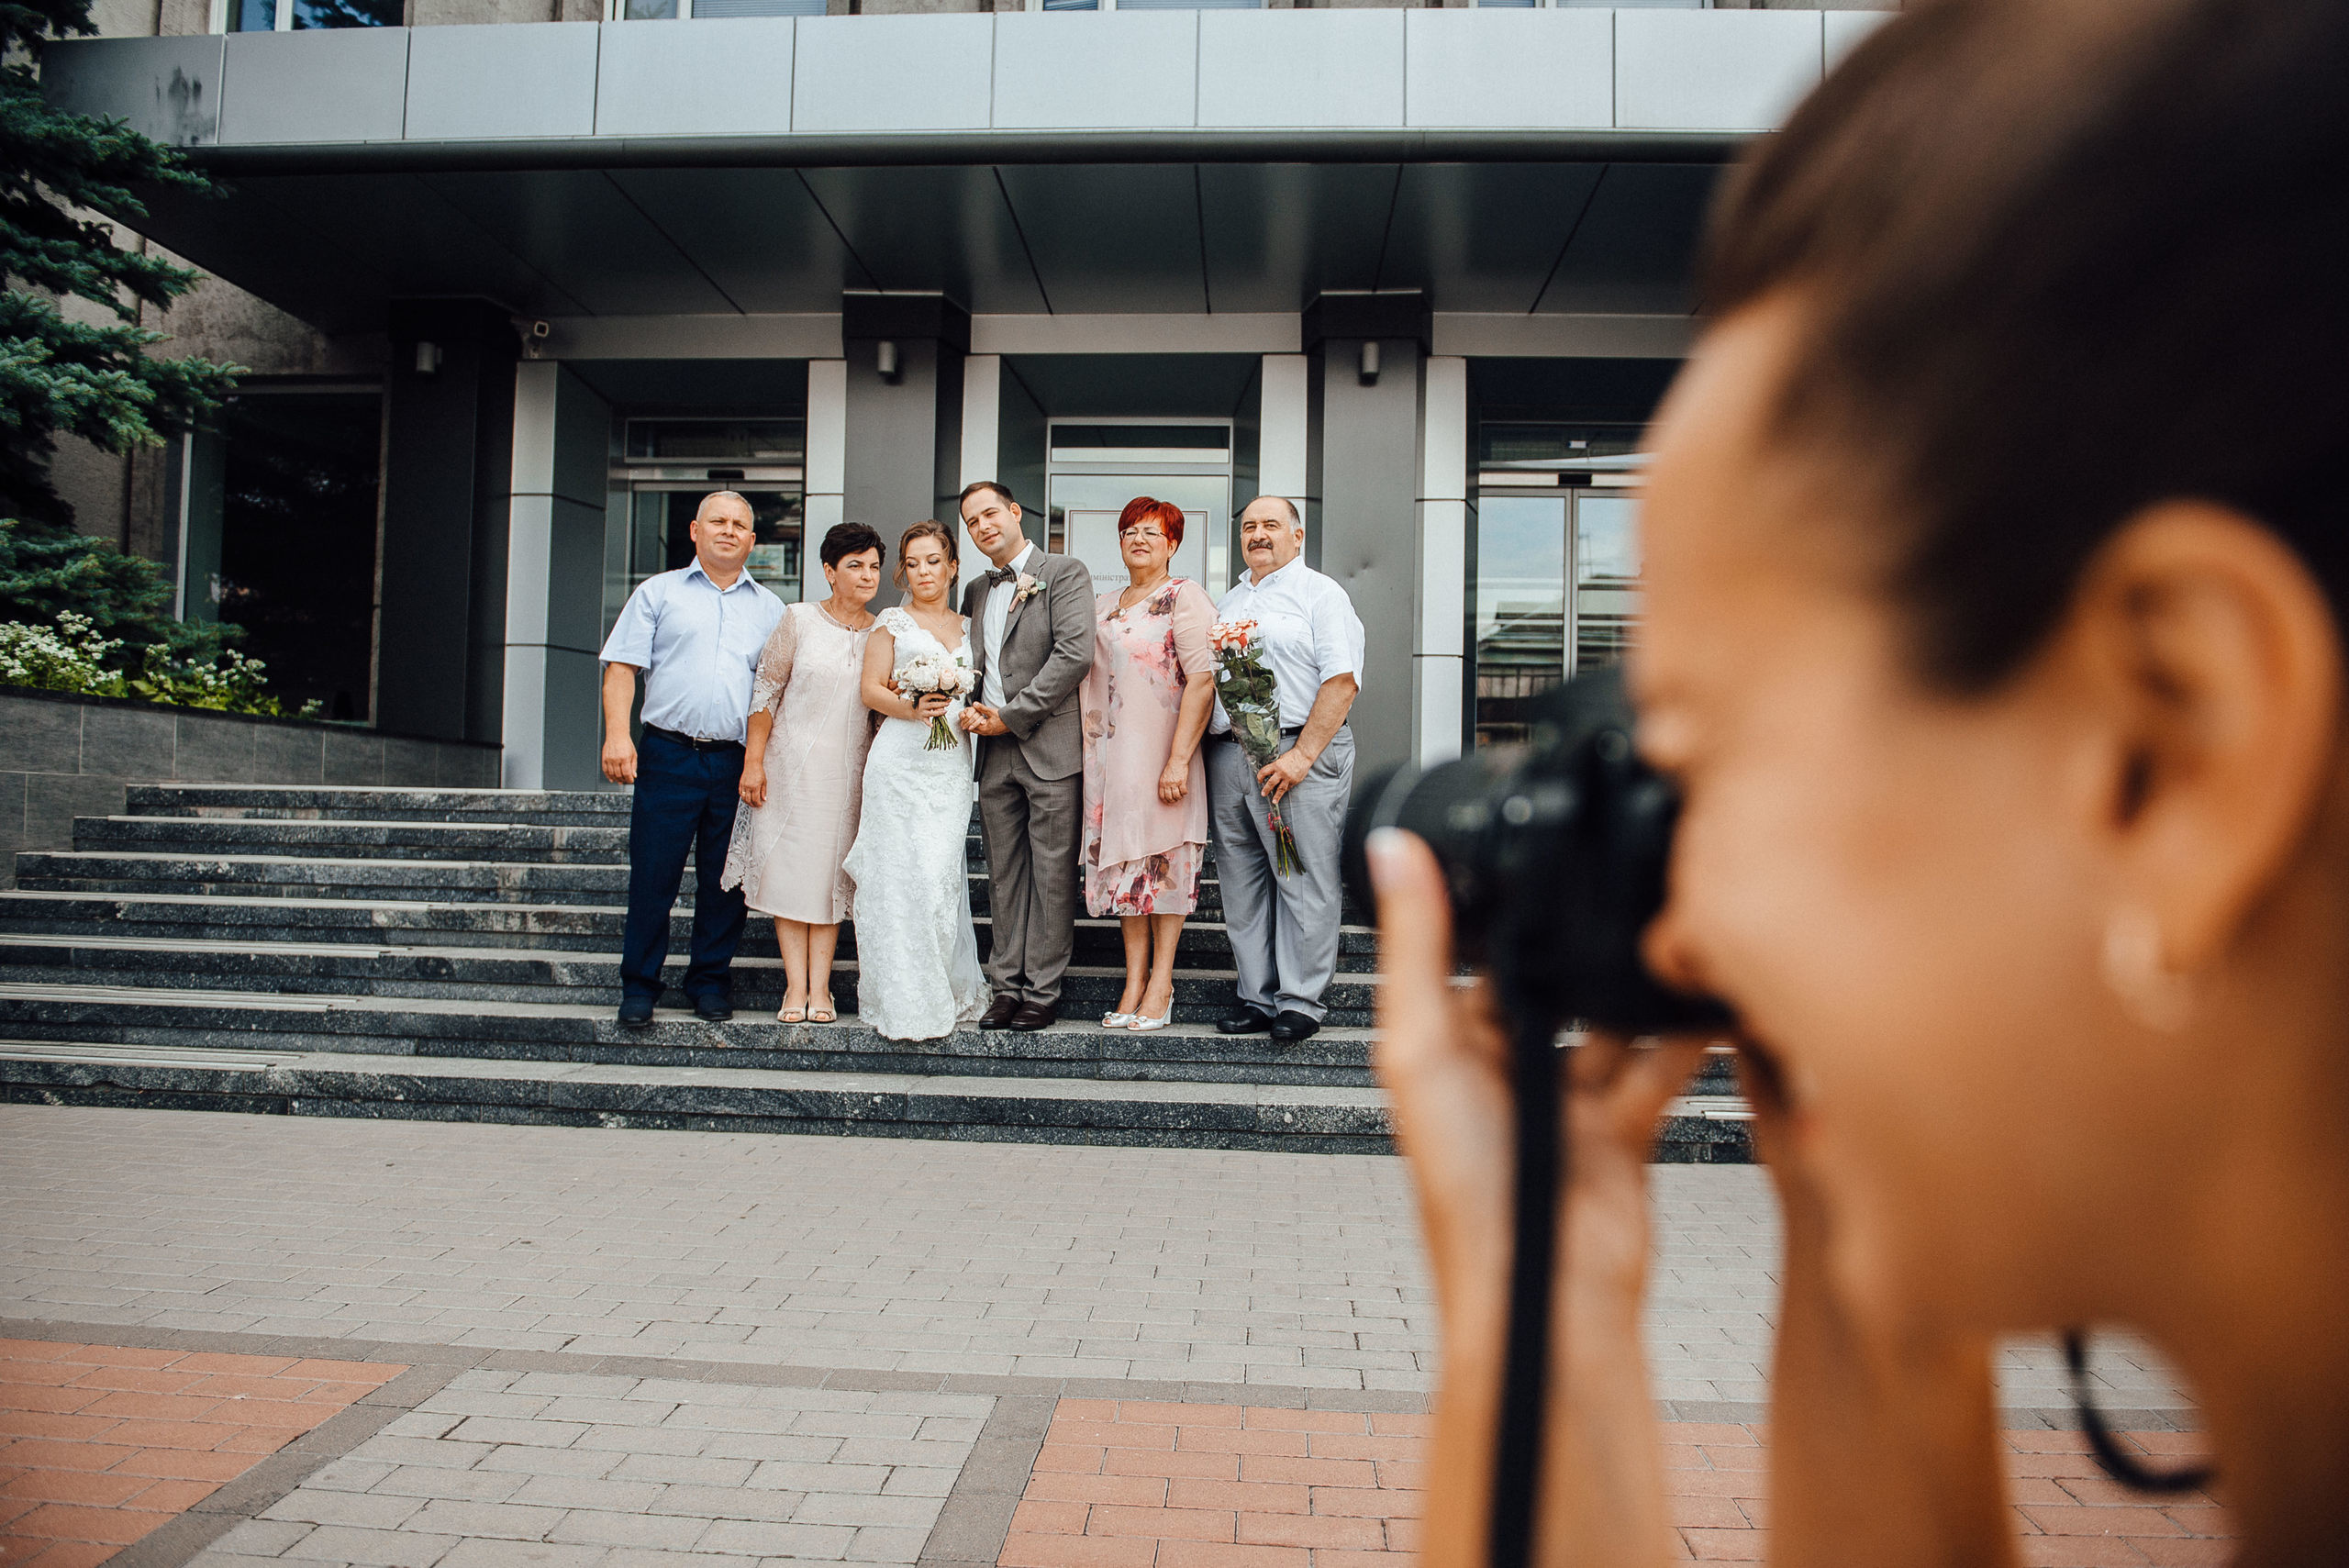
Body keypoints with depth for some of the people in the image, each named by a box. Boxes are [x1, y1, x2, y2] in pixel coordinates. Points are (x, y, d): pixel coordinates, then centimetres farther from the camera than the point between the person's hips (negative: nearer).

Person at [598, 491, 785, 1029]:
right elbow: (622, 667, 3)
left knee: (725, 880, 6)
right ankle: (640, 986, 11)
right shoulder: (658, 592, 9)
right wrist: (617, 735, -11)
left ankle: (711, 980, 19)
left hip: (739, 761, 2)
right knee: (652, 876, -1)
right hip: (669, 756, -2)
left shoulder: (769, 608, 15)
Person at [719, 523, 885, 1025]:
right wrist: (753, 761, -6)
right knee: (791, 868, -1)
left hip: (851, 770, 2)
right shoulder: (799, 619, -3)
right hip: (793, 763, -2)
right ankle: (796, 987, 3)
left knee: (832, 872, 2)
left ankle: (820, 987, 5)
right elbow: (766, 690, -2)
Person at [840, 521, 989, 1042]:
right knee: (902, 876, -6)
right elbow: (871, 688, 0)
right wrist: (910, 709, -16)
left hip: (953, 763, 3)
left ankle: (945, 993, 10)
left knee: (943, 876, -1)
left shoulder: (966, 626, 18)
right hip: (901, 761, -3)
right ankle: (905, 1006, -1)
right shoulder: (892, 621, 7)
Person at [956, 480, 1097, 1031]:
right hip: (995, 755, 6)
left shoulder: (1065, 573, -1)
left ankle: (1042, 991, 5)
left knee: (1051, 874, -2)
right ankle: (1006, 986, 15)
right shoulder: (976, 592, 20)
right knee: (1004, 875, 9)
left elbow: (1075, 655, -13)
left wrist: (1010, 716, -11)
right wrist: (967, 710, 0)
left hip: (1050, 748, -6)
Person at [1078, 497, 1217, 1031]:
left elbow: (1202, 681, -13)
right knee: (1122, 855, 4)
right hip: (1108, 749, 6)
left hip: (1163, 749, -6)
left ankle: (1161, 983, 5)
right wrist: (1087, 747, 6)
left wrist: (1178, 760, -19)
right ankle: (1134, 982, 9)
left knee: (1164, 854, -2)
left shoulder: (1185, 596, -4)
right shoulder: (1103, 606, 17)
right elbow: (1086, 676, 19)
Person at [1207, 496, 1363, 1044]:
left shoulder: (1320, 593, 1)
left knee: (1304, 883, -5)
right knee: (1241, 885, 8)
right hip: (1227, 757, 7)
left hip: (1298, 755, -6)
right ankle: (1257, 997, 15)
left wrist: (1302, 755, -18)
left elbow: (1341, 681, -10)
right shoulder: (1228, 603, 22)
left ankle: (1299, 1001, 3)